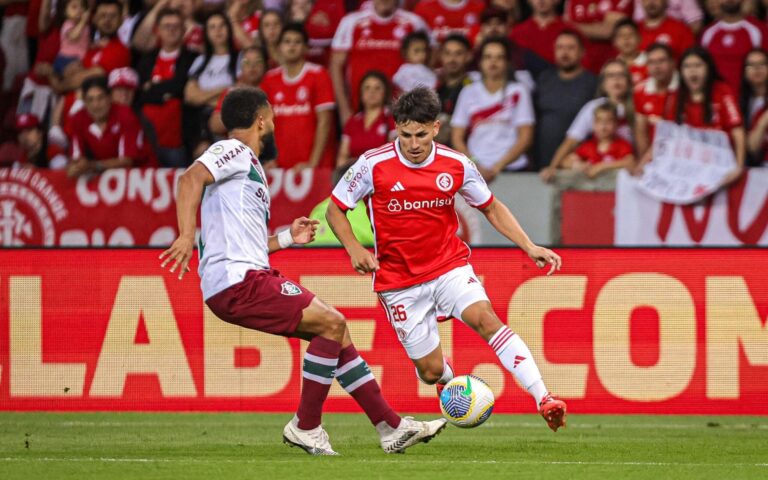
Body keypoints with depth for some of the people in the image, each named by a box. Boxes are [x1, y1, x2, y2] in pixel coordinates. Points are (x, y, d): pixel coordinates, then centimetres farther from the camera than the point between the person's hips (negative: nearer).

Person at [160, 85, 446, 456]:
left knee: (334, 330, 10)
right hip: (236, 281, -10)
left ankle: (391, 427, 12)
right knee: (332, 323, -13)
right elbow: (190, 178, -22)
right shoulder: (234, 151, -4)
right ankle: (305, 426, -5)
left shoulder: (249, 166, 26)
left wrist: (287, 238, 24)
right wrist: (186, 237, -32)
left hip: (247, 278, 10)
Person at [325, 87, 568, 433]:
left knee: (486, 319, -27)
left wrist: (530, 247, 0)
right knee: (431, 372, 0)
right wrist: (354, 249, -16)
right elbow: (335, 209, 0)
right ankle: (449, 381, 41)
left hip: (450, 267, 1)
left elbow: (491, 208, 10)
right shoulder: (373, 165, -12)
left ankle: (543, 400, -34)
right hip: (399, 281, -1)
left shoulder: (457, 166, -5)